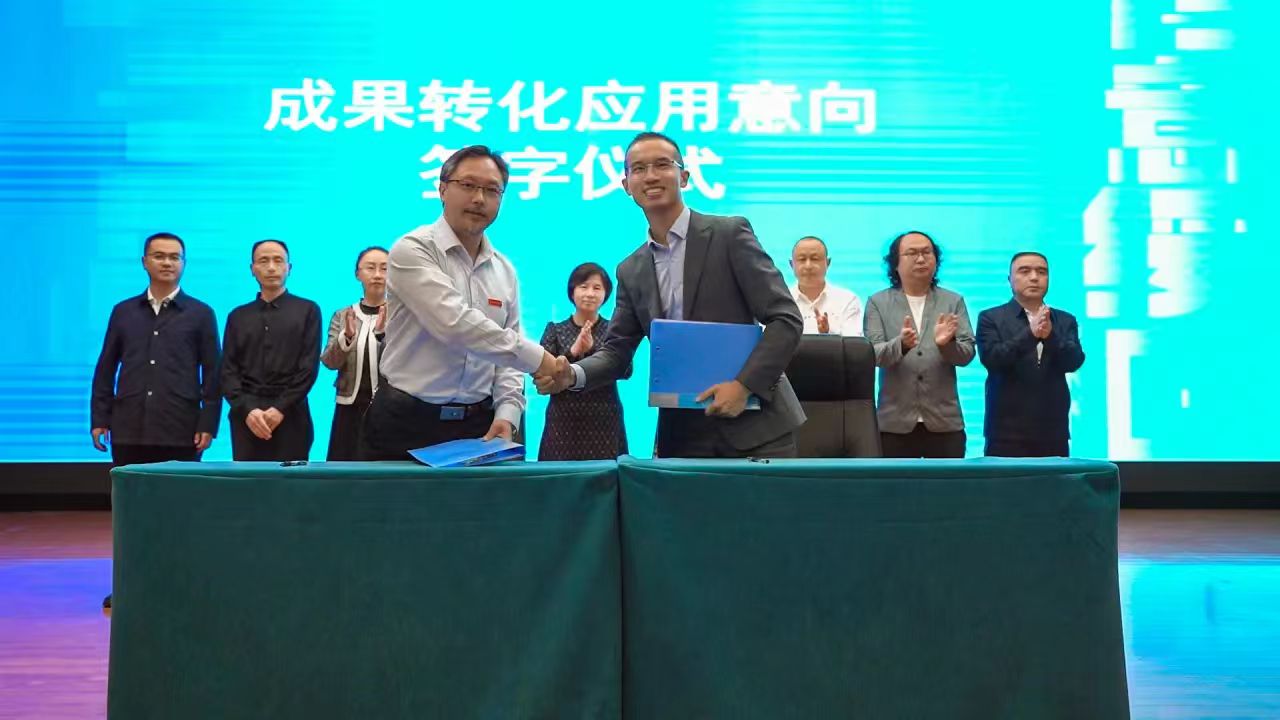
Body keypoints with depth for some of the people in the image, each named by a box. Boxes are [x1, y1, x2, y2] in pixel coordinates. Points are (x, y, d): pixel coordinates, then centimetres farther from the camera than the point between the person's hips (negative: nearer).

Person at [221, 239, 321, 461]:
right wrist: (247, 409, -9)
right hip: (246, 417, 2)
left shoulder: (307, 311, 8)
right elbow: (228, 371, 7)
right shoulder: (238, 316, 15)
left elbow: (309, 367, -1)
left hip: (290, 416, -2)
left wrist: (280, 409, -11)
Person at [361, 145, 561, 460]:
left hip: (478, 424, 5)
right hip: (407, 423, -5)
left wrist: (506, 414, -6)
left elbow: (508, 354, 11)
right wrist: (536, 358, -21)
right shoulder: (412, 251, -10)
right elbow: (455, 324, -23)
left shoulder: (504, 270, 10)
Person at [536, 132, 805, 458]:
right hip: (682, 434, 4)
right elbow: (617, 350, 10)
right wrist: (572, 374, -10)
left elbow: (786, 319, -8)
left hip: (755, 423, -4)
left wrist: (744, 384, -18)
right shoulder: (631, 271, 10)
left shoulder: (730, 234, -4)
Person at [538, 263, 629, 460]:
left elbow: (626, 370, -8)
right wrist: (572, 352, -16)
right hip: (563, 424, 0)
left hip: (605, 424, 0)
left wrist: (592, 348, -21)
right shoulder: (555, 330, 7)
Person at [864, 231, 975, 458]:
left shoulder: (954, 302, 9)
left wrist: (947, 343, -23)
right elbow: (873, 354, -5)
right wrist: (901, 344, -27)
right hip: (895, 423, -1)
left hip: (944, 422, 1)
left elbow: (967, 354, 0)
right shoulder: (878, 303, 5)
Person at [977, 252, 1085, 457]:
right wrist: (1030, 334, -25)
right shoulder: (990, 318, 4)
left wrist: (1050, 336, -22)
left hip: (1053, 433, 3)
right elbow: (991, 358, -12)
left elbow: (1074, 362, -3)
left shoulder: (1065, 321, 12)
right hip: (1007, 433, -3)